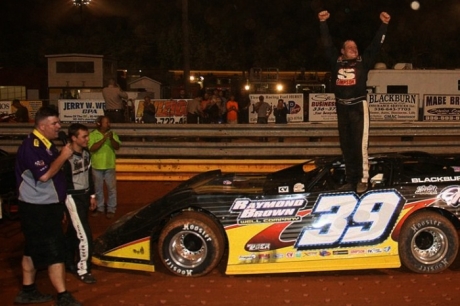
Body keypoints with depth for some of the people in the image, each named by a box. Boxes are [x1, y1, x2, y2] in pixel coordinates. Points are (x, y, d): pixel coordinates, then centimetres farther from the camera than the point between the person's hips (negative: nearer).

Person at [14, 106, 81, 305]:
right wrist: (63, 156, -19)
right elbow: (44, 175, -29)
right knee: (55, 252, -6)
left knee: (34, 251, 17)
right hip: (37, 210, -9)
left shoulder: (47, 145, 11)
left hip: (47, 207, 9)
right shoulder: (31, 146, -19)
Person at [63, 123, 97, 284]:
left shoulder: (86, 153, 4)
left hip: (84, 196, 8)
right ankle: (82, 269, 4)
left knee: (73, 231, 20)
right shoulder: (67, 157, -22)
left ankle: (68, 262, 34)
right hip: (72, 197, -8)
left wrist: (92, 195, 19)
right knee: (84, 235, -8)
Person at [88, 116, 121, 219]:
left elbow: (117, 147, -9)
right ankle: (99, 208, 27)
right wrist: (104, 139, -24)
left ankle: (111, 209, 15)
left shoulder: (112, 134, -1)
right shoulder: (92, 134, -8)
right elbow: (92, 148, -19)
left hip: (109, 166, 1)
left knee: (111, 188, 5)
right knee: (98, 189, 12)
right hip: (96, 166, -1)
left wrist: (111, 139, -27)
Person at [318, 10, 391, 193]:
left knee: (360, 145, -8)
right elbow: (327, 44, 11)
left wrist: (384, 25, 0)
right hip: (342, 108, 3)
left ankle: (363, 179, -3)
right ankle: (351, 180, 14)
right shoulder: (336, 62, 10)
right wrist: (323, 23, 9)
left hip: (358, 107, -3)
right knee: (346, 146, 7)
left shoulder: (363, 62, 6)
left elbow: (375, 45, 5)